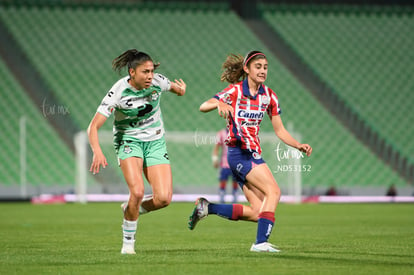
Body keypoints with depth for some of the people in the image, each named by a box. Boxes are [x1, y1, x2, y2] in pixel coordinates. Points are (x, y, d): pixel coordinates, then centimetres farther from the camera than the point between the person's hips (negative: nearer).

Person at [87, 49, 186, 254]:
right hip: (129, 141, -4)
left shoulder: (157, 81, -10)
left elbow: (175, 87, 17)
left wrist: (181, 90, -5)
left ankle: (132, 208, 20)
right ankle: (128, 242, -5)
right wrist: (97, 151, -40)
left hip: (155, 142, 4)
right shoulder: (118, 92, -21)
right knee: (137, 191, -26)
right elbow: (94, 126, -24)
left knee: (163, 198, -12)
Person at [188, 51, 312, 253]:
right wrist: (219, 104, -35)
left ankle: (206, 207, 12)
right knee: (273, 191, -22)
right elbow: (203, 107, -14)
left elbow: (279, 130, 15)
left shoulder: (268, 96, 11)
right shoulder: (235, 90, -6)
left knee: (257, 213, 0)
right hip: (239, 152, -7)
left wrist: (299, 146, 1)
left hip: (253, 154, 7)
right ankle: (261, 242, -23)